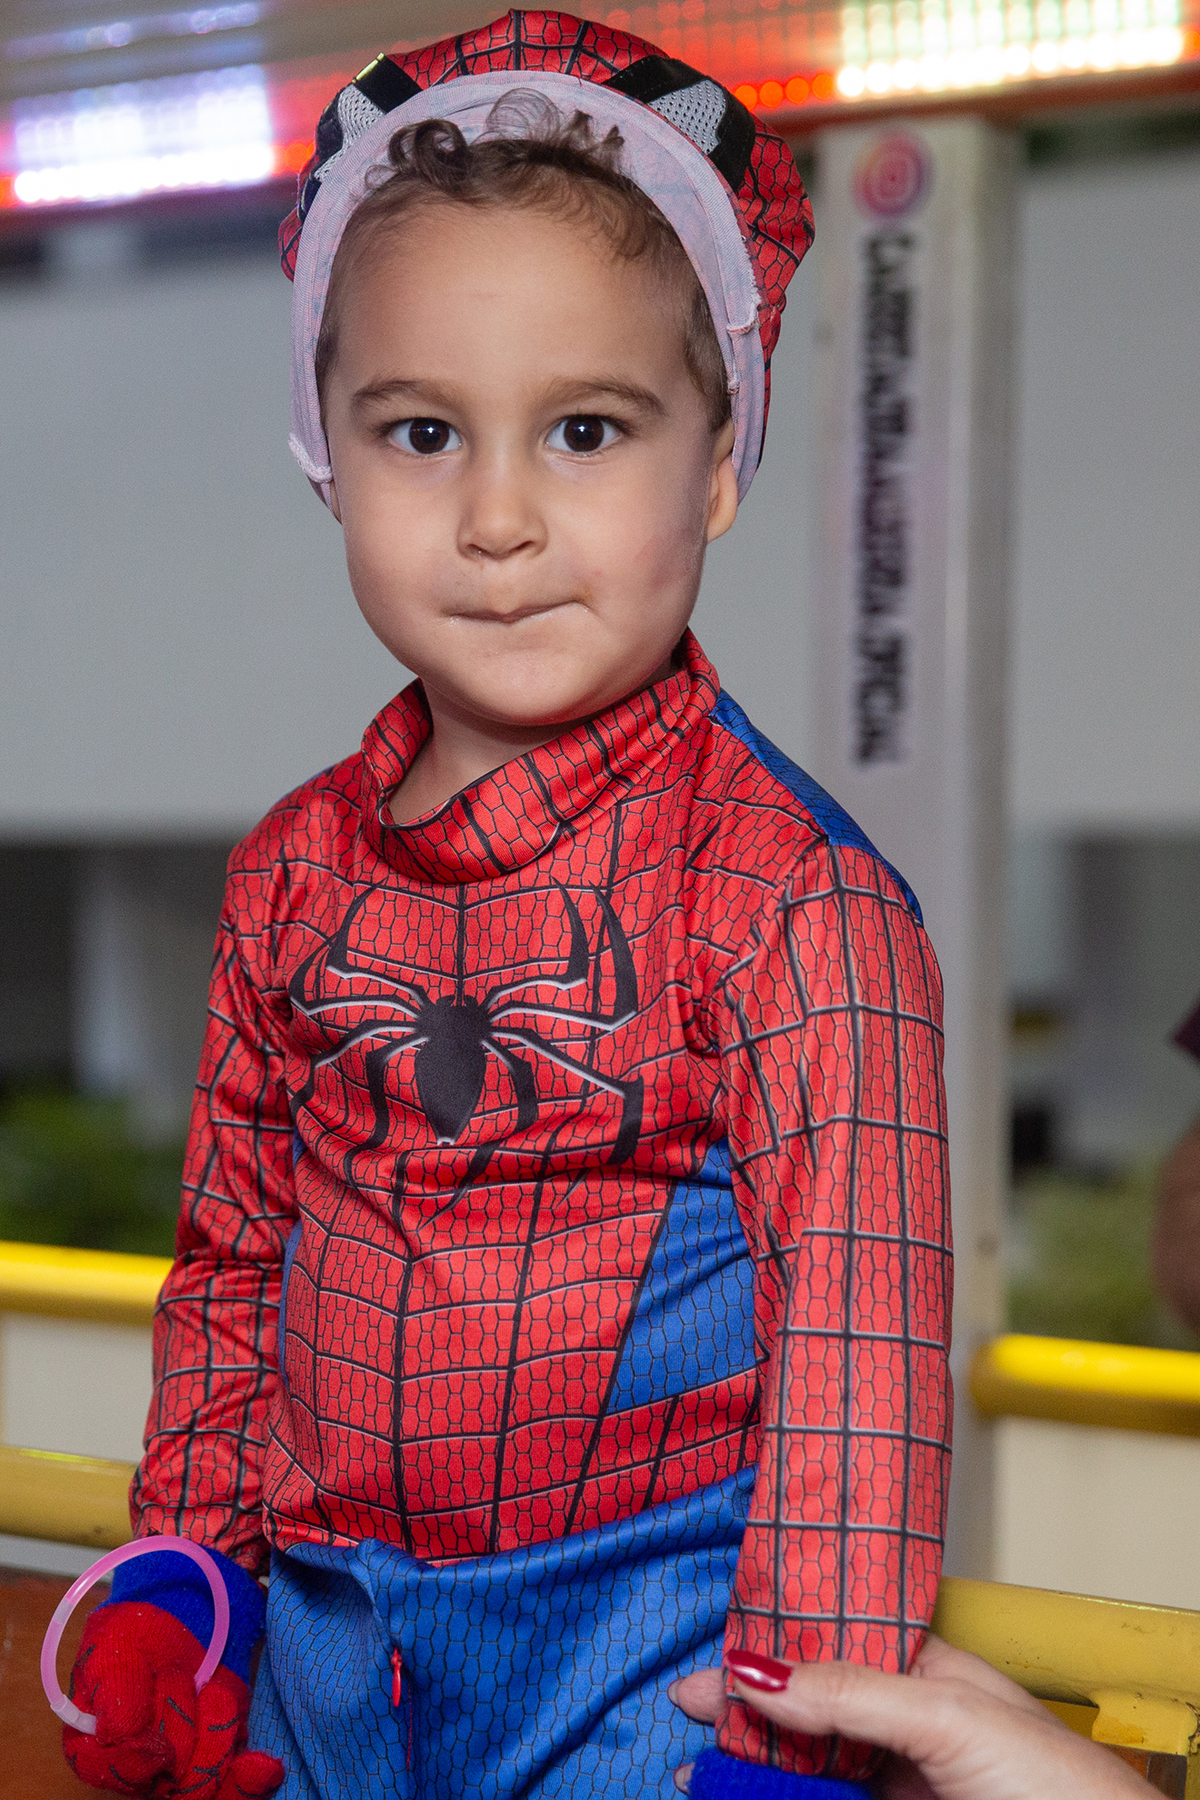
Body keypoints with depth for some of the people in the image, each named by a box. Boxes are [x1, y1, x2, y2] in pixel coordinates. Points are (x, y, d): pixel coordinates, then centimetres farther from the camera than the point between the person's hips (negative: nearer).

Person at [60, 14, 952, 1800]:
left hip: (658, 1646, -4)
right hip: (327, 1639, 5)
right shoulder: (298, 870, 1)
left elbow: (855, 1347, -16)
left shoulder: (792, 896, -16)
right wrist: (186, 1570, 11)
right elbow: (232, 1253, 11)